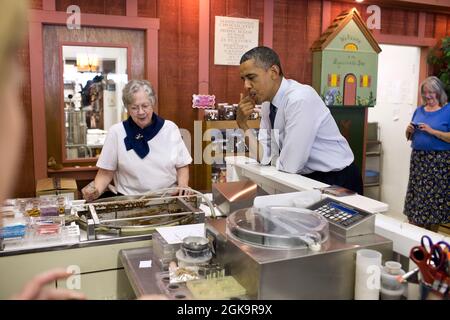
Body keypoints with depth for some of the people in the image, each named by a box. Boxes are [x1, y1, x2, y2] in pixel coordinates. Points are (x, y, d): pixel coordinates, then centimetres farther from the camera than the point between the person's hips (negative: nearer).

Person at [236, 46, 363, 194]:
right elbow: (263, 157, -1)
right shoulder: (267, 102, 0)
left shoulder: (300, 99, -24)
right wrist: (242, 123, -9)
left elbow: (289, 165, -24)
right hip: (307, 179, 6)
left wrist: (274, 157, -5)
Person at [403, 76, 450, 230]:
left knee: (434, 199, 0)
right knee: (414, 198, 4)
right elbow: (410, 137, 19)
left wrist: (432, 131, -19)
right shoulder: (419, 110, 13)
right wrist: (409, 131, -2)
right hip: (418, 159, 5)